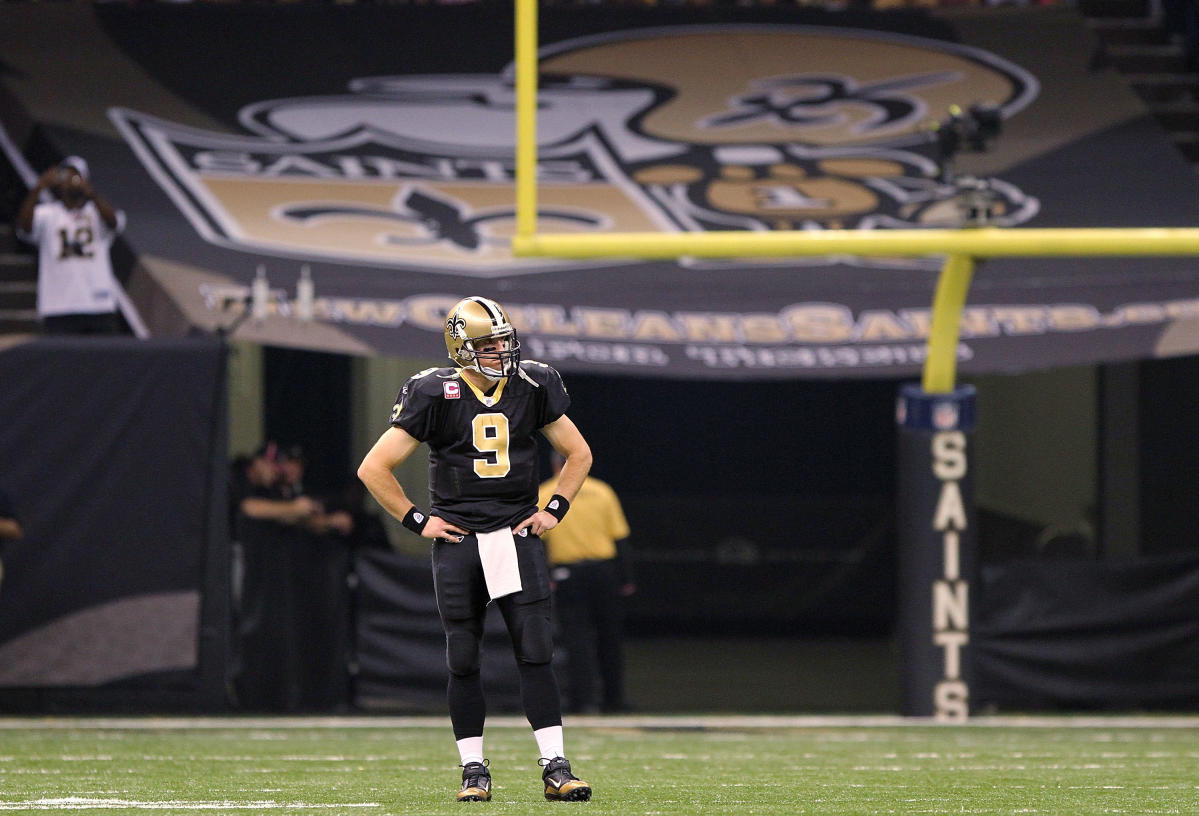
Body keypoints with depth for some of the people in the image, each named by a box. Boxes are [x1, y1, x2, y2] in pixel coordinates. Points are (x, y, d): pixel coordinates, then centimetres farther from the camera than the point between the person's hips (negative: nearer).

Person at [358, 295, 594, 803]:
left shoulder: (532, 389, 2)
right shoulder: (435, 395, -6)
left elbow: (578, 454, 17)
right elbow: (374, 469, -3)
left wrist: (554, 510, 6)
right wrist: (418, 521, -4)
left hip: (517, 535, 1)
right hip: (458, 541, -1)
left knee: (536, 654, -7)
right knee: (463, 661, 2)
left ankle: (555, 769, -6)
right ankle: (474, 771, 11)